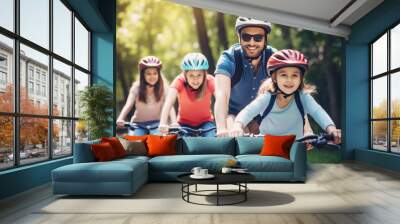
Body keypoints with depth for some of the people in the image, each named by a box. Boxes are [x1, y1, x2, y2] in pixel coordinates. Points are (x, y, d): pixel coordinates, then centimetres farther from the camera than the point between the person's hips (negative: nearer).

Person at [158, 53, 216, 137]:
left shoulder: (209, 81, -22)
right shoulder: (180, 81, -22)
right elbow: (168, 102, -34)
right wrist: (163, 123, -50)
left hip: (205, 122, 0)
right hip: (185, 123, 0)